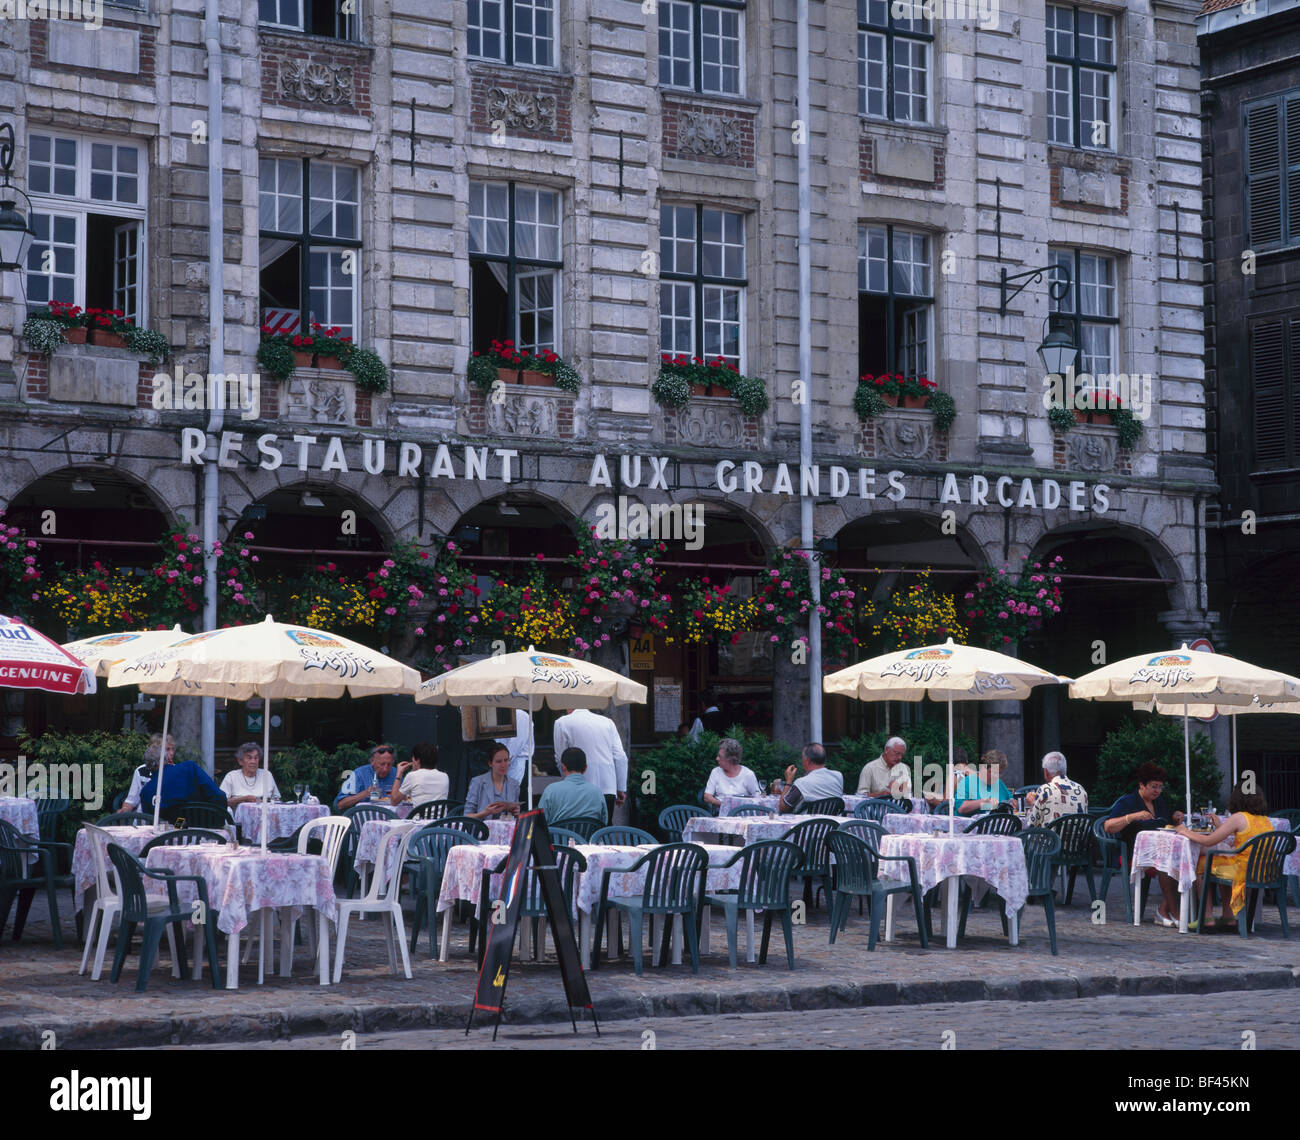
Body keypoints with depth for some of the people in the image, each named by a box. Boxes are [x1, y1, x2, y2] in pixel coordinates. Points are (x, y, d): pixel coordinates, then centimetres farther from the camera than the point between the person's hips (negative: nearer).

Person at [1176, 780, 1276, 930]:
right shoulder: (1266, 820, 11)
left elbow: (1208, 841, -9)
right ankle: (1228, 916, 31)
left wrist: (1186, 832, 6)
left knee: (1200, 863, 12)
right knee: (1221, 863, 33)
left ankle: (1207, 918, 12)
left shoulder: (1239, 818, -11)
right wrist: (1220, 827, 28)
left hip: (1244, 872, -8)